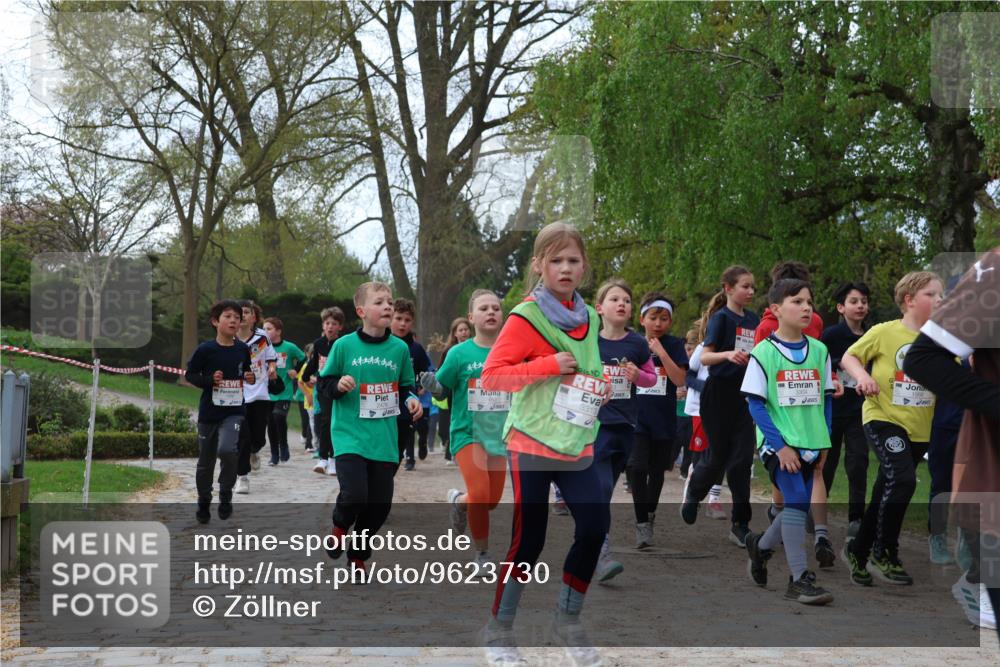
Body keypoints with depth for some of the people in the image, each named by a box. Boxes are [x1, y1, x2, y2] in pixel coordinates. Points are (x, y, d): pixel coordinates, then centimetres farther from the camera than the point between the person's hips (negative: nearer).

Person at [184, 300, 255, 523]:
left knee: (227, 450, -25)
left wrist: (250, 378, -6)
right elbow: (190, 374, -2)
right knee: (206, 462, 12)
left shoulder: (243, 350, -2)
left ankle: (225, 495, 0)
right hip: (209, 412, 0)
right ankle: (204, 503, 34)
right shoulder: (205, 350, -11)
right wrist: (210, 380, -17)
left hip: (235, 411, 0)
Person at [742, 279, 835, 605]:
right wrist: (780, 446, -14)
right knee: (796, 501, -15)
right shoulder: (763, 352, -7)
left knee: (798, 506, 8)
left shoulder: (819, 351, 6)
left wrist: (825, 441, 7)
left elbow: (826, 400, 13)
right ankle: (800, 578, -7)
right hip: (777, 443, -5)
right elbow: (756, 405, -8)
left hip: (810, 444, 5)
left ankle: (760, 545, 35)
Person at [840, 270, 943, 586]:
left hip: (919, 428, 5)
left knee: (886, 491, 14)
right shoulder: (884, 332, -8)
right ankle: (884, 554, -6)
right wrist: (861, 375, -19)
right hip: (883, 418, -5)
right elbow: (848, 357, 0)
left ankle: (857, 550, 34)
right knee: (902, 479, -24)